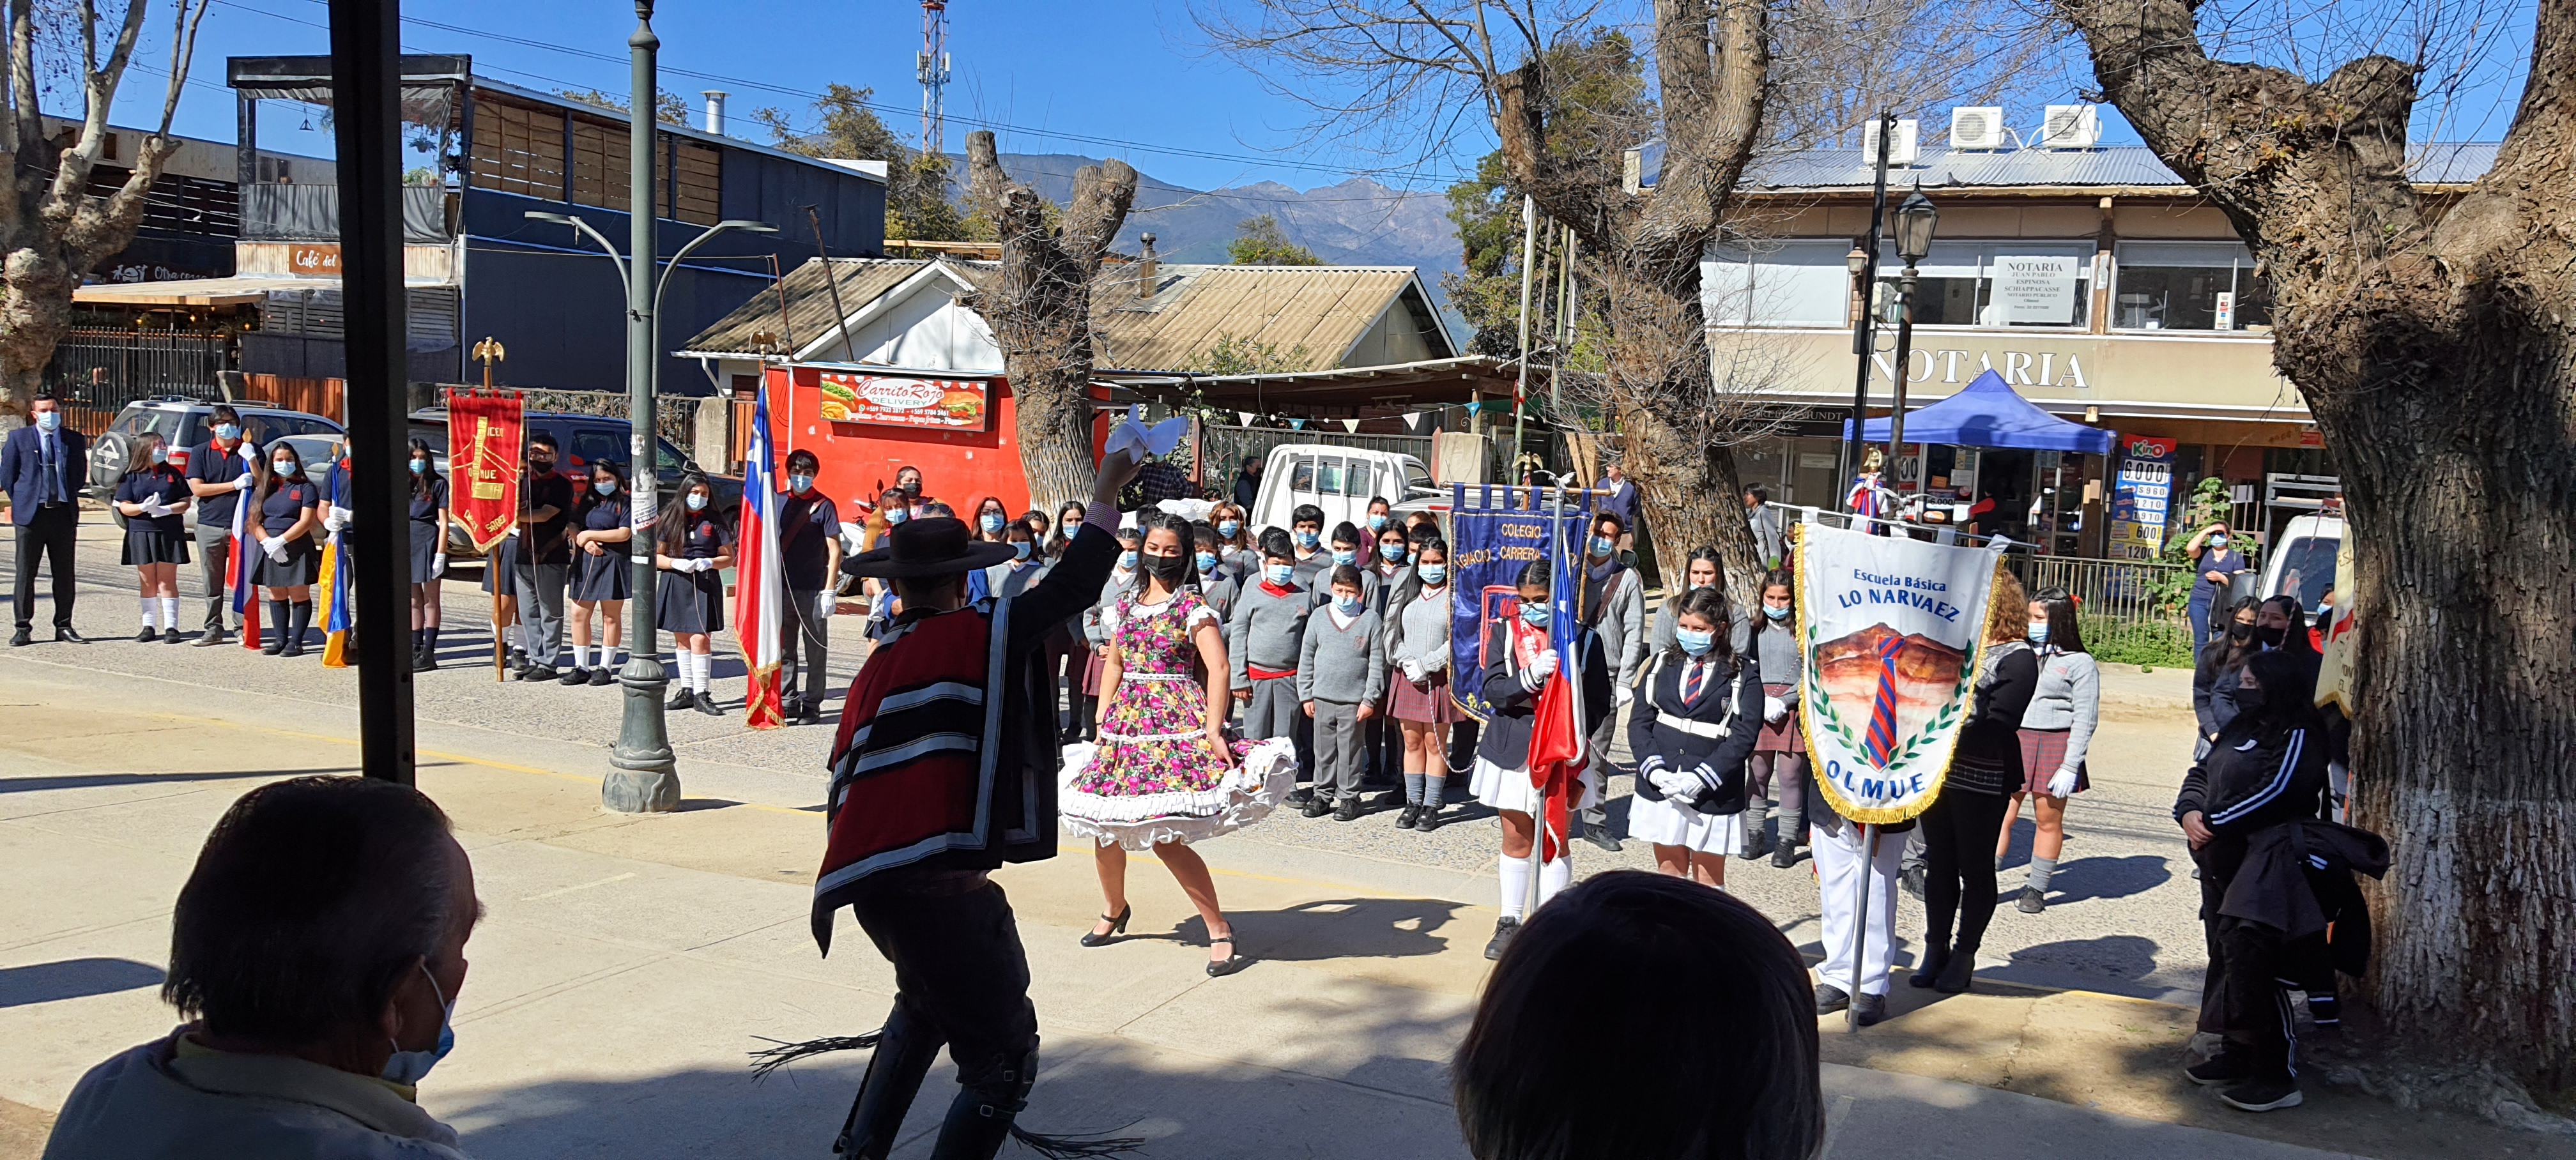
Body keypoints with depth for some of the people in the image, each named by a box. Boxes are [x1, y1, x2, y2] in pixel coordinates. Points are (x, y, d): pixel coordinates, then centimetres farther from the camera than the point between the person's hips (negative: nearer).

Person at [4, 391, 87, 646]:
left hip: (64, 513, 2)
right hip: (31, 513, -2)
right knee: (25, 574, 1)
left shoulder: (75, 440, 9)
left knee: (65, 574, 5)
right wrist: (20, 503, 4)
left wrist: (70, 500, 11)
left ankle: (64, 626, 12)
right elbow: (7, 474, 7)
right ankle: (23, 628, 7)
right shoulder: (19, 438, 4)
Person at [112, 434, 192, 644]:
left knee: (167, 581, 0)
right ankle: (148, 627, 12)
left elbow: (185, 502, 3)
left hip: (169, 534, -1)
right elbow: (124, 507, 1)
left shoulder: (172, 473, 7)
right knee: (147, 582, 6)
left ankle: (171, 627, 0)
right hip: (141, 534, 1)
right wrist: (143, 507, -18)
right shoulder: (132, 476, 5)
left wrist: (166, 509, -15)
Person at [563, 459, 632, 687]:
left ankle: (606, 668, 6)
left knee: (611, 617, 0)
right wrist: (585, 542, -10)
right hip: (586, 563, 5)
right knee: (579, 615, 2)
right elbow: (573, 529, 12)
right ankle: (581, 667, 10)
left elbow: (624, 534, -11)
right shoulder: (587, 503, 15)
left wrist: (589, 534, -8)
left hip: (614, 564, -5)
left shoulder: (624, 503, -1)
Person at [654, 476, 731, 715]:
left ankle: (701, 695, -6)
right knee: (681, 639, 9)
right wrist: (677, 563, -14)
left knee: (700, 639, -9)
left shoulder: (714, 523, 3)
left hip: (705, 586, -2)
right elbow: (657, 556, 4)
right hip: (676, 585, 2)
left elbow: (729, 558, 4)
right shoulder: (671, 520, 6)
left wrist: (709, 563, -15)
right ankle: (686, 691, 18)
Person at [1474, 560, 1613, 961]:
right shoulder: (1505, 631, 0)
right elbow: (1491, 689, -9)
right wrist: (1531, 676, -26)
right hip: (1511, 748, 2)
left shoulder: (1584, 638, -5)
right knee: (1516, 839, 12)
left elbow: (1598, 702, -1)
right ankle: (1511, 922, 23)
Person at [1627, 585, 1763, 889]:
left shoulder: (1743, 673, -2)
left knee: (1709, 881, 5)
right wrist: (1655, 771, -12)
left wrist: (1701, 779, -19)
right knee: (1669, 873, 10)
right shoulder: (1662, 664, 8)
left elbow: (1743, 735, -10)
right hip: (1660, 789, 3)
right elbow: (1639, 722, 4)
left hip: (1713, 793, -3)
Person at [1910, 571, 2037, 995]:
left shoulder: (2018, 657, -8)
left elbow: (1997, 724, -17)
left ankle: (1964, 956, 19)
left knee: (1974, 868, 7)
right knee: (1939, 864, 13)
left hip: (1983, 781, -5)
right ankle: (1936, 948, 24)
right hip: (1937, 772, 5)